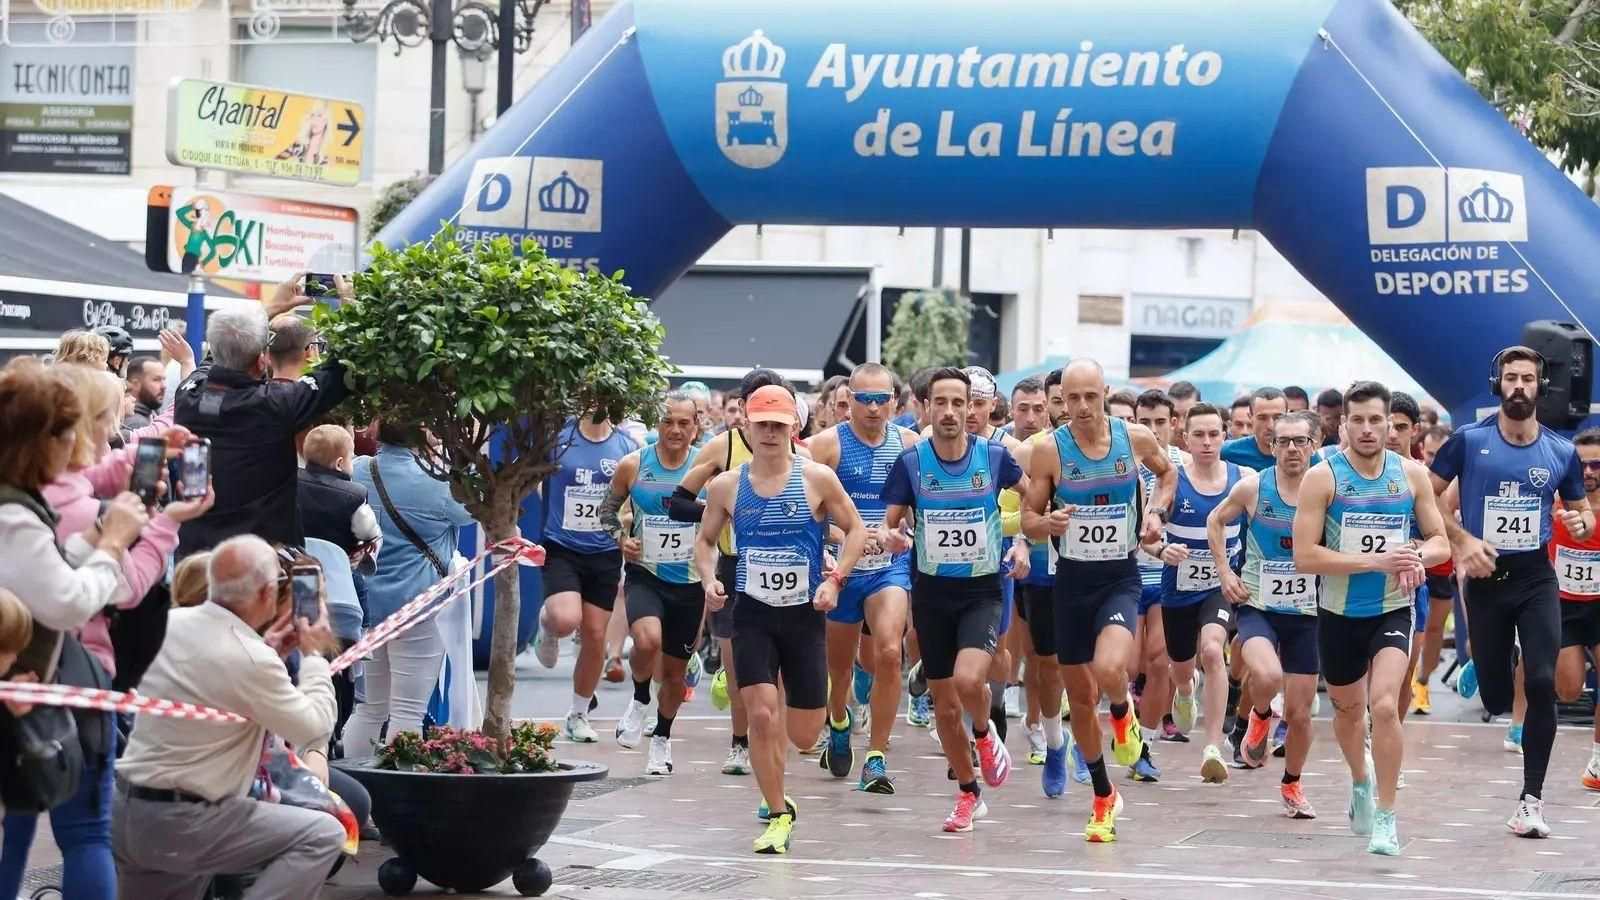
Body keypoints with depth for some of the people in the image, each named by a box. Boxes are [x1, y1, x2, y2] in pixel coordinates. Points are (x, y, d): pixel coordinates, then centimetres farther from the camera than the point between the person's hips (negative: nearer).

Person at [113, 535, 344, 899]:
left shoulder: (171, 623, 3)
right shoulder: (251, 661, -19)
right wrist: (314, 654, 8)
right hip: (179, 823, -8)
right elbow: (315, 729, -4)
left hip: (124, 813, 8)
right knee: (323, 835, -5)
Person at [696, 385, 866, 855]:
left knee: (803, 735, 3)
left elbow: (855, 529, 3)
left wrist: (834, 579, -10)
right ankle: (779, 814, 4)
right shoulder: (726, 486, 0)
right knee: (761, 715, -13)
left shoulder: (817, 479, -6)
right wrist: (709, 578, -7)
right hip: (752, 614, 0)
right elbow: (705, 541, 13)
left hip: (804, 614, 0)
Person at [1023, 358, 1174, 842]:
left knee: (1109, 670, -29)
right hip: (1072, 579, 1)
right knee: (1080, 699, 9)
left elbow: (1167, 472, 17)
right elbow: (1028, 520, 0)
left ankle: (1123, 714, 8)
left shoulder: (1136, 438, -5)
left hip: (1120, 578, -1)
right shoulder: (1049, 451, -8)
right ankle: (1104, 798, 28)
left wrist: (1156, 512, 0)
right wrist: (1047, 523, -22)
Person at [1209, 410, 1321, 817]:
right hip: (1257, 606, -1)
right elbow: (1215, 521, 11)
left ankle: (1292, 785, 31)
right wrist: (1225, 572, 3)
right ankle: (1260, 717, 5)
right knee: (1267, 676, -31)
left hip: (1307, 614, 1)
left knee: (1300, 712, 7)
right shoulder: (1253, 488, -6)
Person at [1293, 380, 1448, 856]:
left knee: (1384, 705, -22)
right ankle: (1360, 782, 51)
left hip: (1393, 611, 0)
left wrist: (1416, 556, -19)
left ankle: (1386, 816, -11)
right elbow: (1305, 556, -18)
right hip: (1339, 615, 1)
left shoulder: (1411, 474, -3)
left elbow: (1440, 543, 5)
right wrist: (1376, 562, -25)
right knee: (1348, 709, 20)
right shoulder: (1323, 477, -12)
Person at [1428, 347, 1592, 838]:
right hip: (1486, 577, -1)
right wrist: (1463, 540, -12)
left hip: (1536, 577, 1)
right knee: (1497, 700, 2)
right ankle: (1476, 672, 42)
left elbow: (1583, 510, 15)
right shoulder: (1468, 442, -2)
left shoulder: (1561, 452, 4)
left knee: (1541, 682, -14)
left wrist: (1582, 524, -9)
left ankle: (1532, 797, -5)